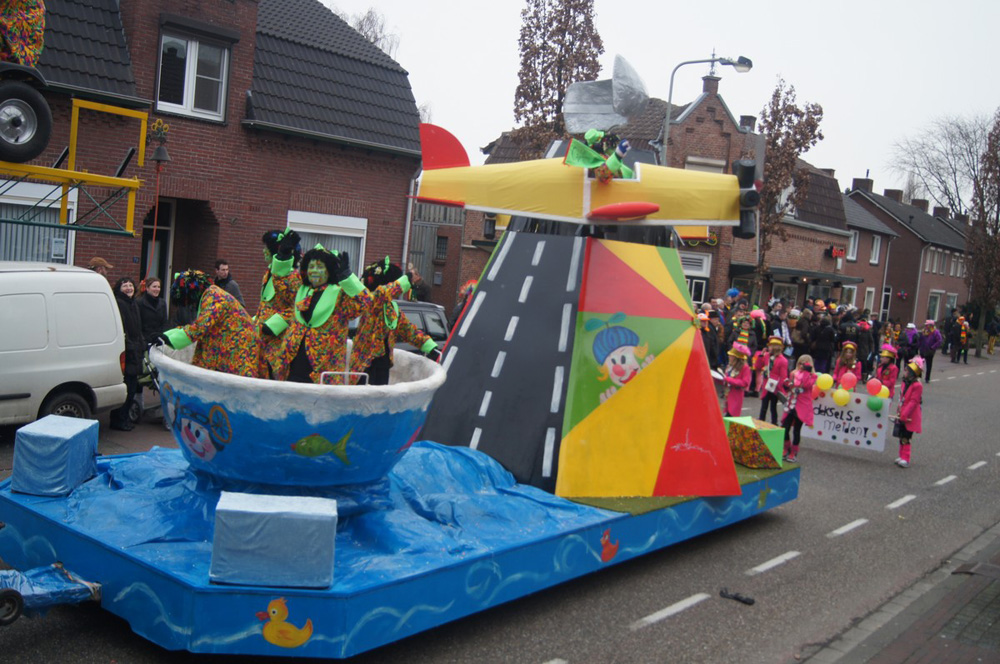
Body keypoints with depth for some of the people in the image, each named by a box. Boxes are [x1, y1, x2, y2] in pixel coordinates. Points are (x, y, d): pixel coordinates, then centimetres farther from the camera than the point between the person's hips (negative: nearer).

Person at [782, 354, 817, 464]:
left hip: (802, 407, -4)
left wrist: (806, 371, -20)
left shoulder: (812, 376, -2)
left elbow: (807, 384, -22)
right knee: (785, 428, 1)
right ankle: (786, 450, 19)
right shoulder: (794, 374, 12)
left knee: (796, 430, 1)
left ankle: (794, 453, 12)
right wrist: (787, 384, 3)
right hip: (791, 405, 5)